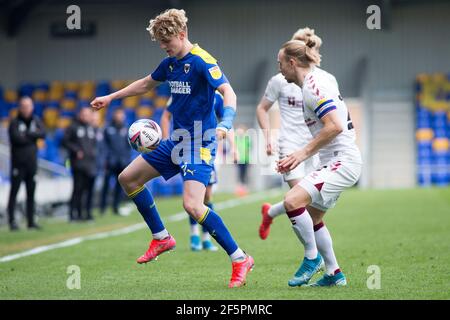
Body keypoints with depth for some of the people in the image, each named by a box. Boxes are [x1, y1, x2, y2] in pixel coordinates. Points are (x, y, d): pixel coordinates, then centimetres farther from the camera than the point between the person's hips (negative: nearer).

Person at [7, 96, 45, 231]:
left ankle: (31, 221, 14)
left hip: (32, 163, 5)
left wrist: (27, 134, -14)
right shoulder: (15, 122, -4)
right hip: (18, 163, -5)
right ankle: (12, 221, -5)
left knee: (31, 193, 9)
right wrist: (32, 136, -8)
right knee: (14, 192, -5)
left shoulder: (36, 121, 10)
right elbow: (17, 138, -18)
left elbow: (42, 134, -6)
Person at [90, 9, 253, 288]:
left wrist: (226, 123, -45)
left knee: (192, 205, -25)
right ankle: (161, 238, 24)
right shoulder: (171, 63, 10)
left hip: (199, 142, -9)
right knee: (128, 178, 13)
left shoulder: (202, 61, -16)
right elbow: (146, 84, 29)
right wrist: (111, 97, 34)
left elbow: (228, 92, -27)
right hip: (176, 142, 9)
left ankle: (240, 259, -16)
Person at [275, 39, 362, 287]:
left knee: (292, 200, -22)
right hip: (335, 162, 11)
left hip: (342, 161, -11)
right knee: (311, 217, 18)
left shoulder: (313, 86, -15)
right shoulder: (319, 78, 16)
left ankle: (312, 257, -8)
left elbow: (335, 126, -26)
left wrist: (304, 152, -18)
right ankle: (334, 274, 25)